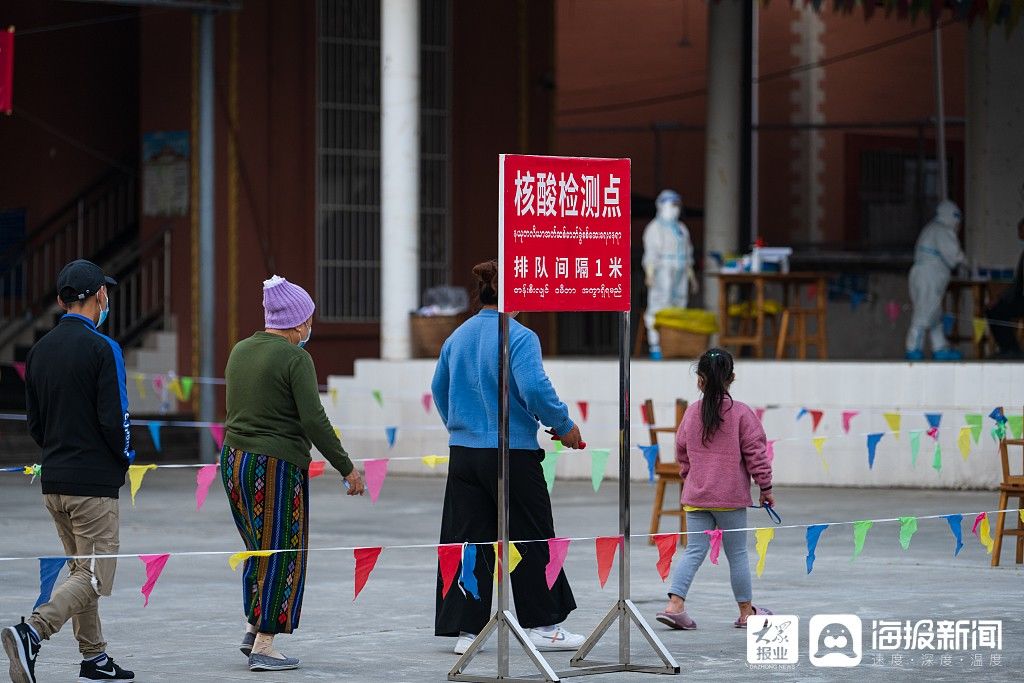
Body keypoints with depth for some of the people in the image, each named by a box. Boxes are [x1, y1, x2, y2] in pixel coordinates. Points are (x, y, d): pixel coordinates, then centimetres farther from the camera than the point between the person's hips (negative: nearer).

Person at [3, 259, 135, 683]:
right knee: (94, 578, -6)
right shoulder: (102, 348, -13)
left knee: (81, 569, 17)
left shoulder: (40, 350, 9)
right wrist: (126, 456, 1)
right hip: (95, 481, -8)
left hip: (54, 480, 8)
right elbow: (113, 417, -16)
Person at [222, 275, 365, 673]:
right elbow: (314, 420, -17)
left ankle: (252, 628, 19)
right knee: (281, 554, 0)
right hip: (276, 465, -8)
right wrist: (346, 468, -12)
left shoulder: (240, 351, 11)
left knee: (259, 548, 20)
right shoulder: (295, 359, -12)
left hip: (234, 459, 8)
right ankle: (263, 646, -1)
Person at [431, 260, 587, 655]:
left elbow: (439, 391, 19)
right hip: (512, 453, -6)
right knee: (531, 540, 6)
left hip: (464, 454, 6)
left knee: (468, 541, 7)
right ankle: (543, 626, 11)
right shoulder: (519, 337, -12)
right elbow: (534, 389, -23)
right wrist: (564, 425, -8)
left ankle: (466, 629, 5)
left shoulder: (458, 338, 9)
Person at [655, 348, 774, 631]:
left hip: (696, 497, 3)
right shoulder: (741, 413, -9)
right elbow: (756, 453, -8)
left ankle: (674, 604, -10)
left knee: (694, 551, 5)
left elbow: (682, 452, 14)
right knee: (737, 554, 7)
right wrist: (765, 487, 1)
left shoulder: (691, 414, 3)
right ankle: (746, 613, 17)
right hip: (731, 498, -3)